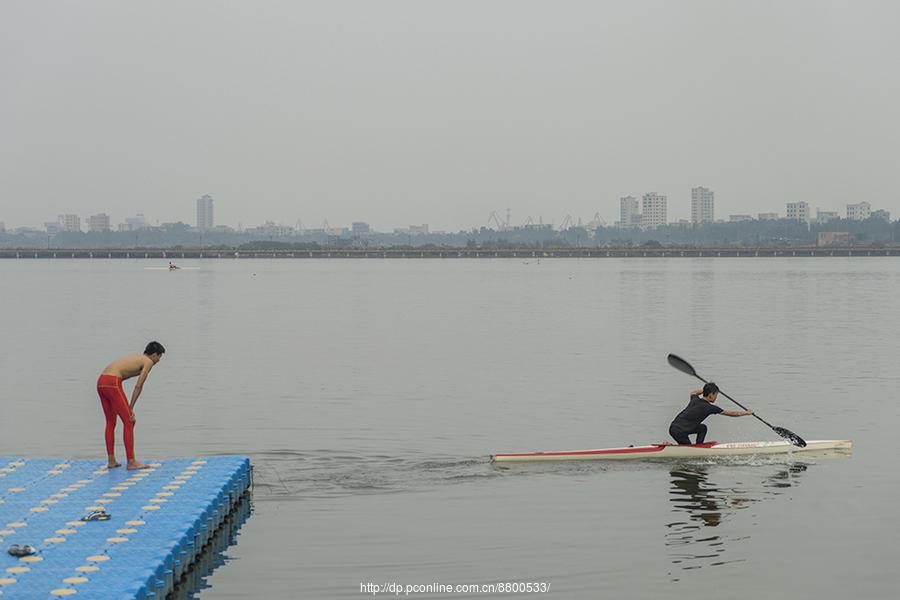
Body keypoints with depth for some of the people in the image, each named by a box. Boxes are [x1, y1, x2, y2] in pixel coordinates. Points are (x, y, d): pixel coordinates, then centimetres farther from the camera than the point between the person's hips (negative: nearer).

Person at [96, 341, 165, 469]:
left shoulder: (134, 358, 30)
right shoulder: (148, 362, 6)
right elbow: (138, 386, -3)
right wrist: (131, 408, 0)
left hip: (101, 382, 9)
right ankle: (131, 462, 0)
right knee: (129, 423, -1)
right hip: (112, 384, -9)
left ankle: (111, 461, 22)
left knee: (111, 422, 19)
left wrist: (127, 408, 22)